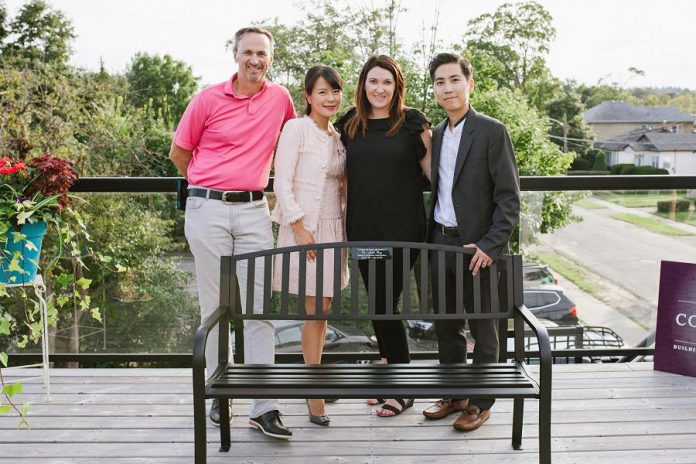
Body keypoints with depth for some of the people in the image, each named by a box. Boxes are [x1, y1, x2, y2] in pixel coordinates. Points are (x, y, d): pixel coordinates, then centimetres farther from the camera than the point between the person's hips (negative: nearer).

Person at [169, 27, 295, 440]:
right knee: (215, 305, 5)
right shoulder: (208, 100, -1)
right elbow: (179, 153, 10)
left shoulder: (281, 98, 6)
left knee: (260, 304, -3)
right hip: (208, 209, -1)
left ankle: (265, 407, -1)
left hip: (254, 210, 2)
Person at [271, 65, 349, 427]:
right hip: (304, 227, -6)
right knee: (315, 311, -5)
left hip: (333, 227, 6)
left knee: (322, 309, 10)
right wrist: (300, 229, -17)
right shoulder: (296, 129, -6)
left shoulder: (338, 137, 15)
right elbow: (282, 184, -12)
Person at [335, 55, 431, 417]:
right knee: (377, 304, 11)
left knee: (386, 304, -4)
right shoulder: (349, 125, 9)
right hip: (363, 229, 5)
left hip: (401, 229, -4)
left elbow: (432, 169, 0)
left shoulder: (412, 123, -2)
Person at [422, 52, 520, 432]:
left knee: (483, 329, 6)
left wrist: (490, 246, -18)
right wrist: (430, 240, 9)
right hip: (441, 243, 6)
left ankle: (480, 402, 20)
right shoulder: (436, 134, 11)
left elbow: (509, 197, -11)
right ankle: (453, 395, 29)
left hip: (478, 248, -6)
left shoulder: (492, 131, -8)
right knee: (446, 325, 14)